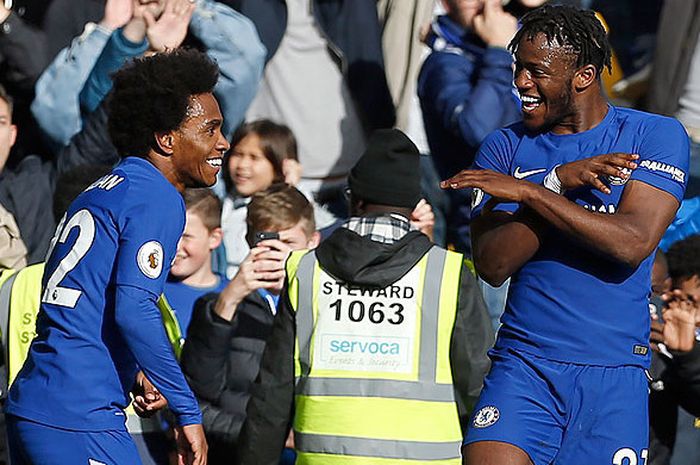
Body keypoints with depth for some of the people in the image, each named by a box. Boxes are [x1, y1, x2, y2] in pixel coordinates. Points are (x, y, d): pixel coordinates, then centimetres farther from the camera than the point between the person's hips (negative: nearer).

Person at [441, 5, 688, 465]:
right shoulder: (506, 147, 8)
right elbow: (493, 264, -3)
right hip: (524, 366, 1)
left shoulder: (657, 136, 1)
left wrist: (528, 191, -14)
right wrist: (559, 182, -13)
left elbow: (632, 244, -14)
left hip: (615, 376, -1)